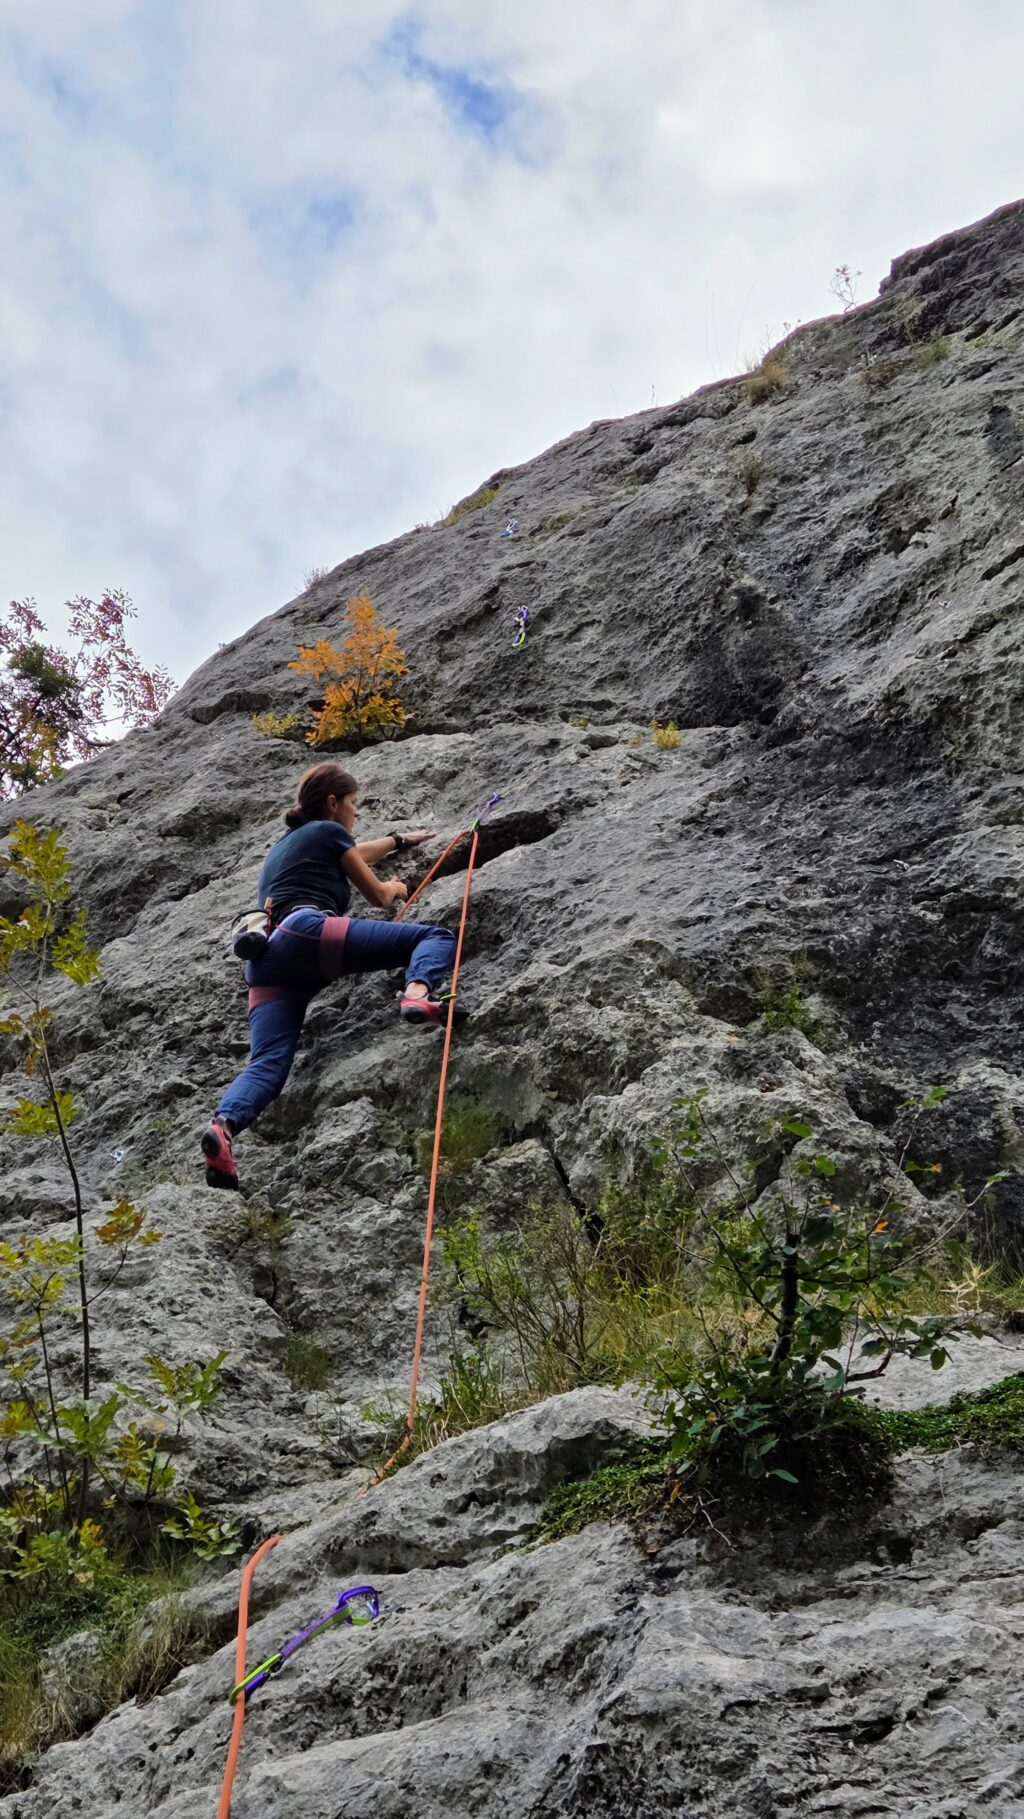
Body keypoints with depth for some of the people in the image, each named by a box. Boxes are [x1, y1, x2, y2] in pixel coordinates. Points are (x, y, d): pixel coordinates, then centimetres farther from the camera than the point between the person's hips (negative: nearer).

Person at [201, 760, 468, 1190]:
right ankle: (418, 995, -33)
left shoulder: (282, 846, 39)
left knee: (267, 1063, -12)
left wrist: (400, 840, 74)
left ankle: (223, 1126, -41)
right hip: (309, 933, -7)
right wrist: (396, 888, 48)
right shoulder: (329, 831, 16)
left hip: (265, 960, 7)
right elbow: (378, 896, 24)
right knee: (436, 937, -1)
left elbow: (353, 852, 59)